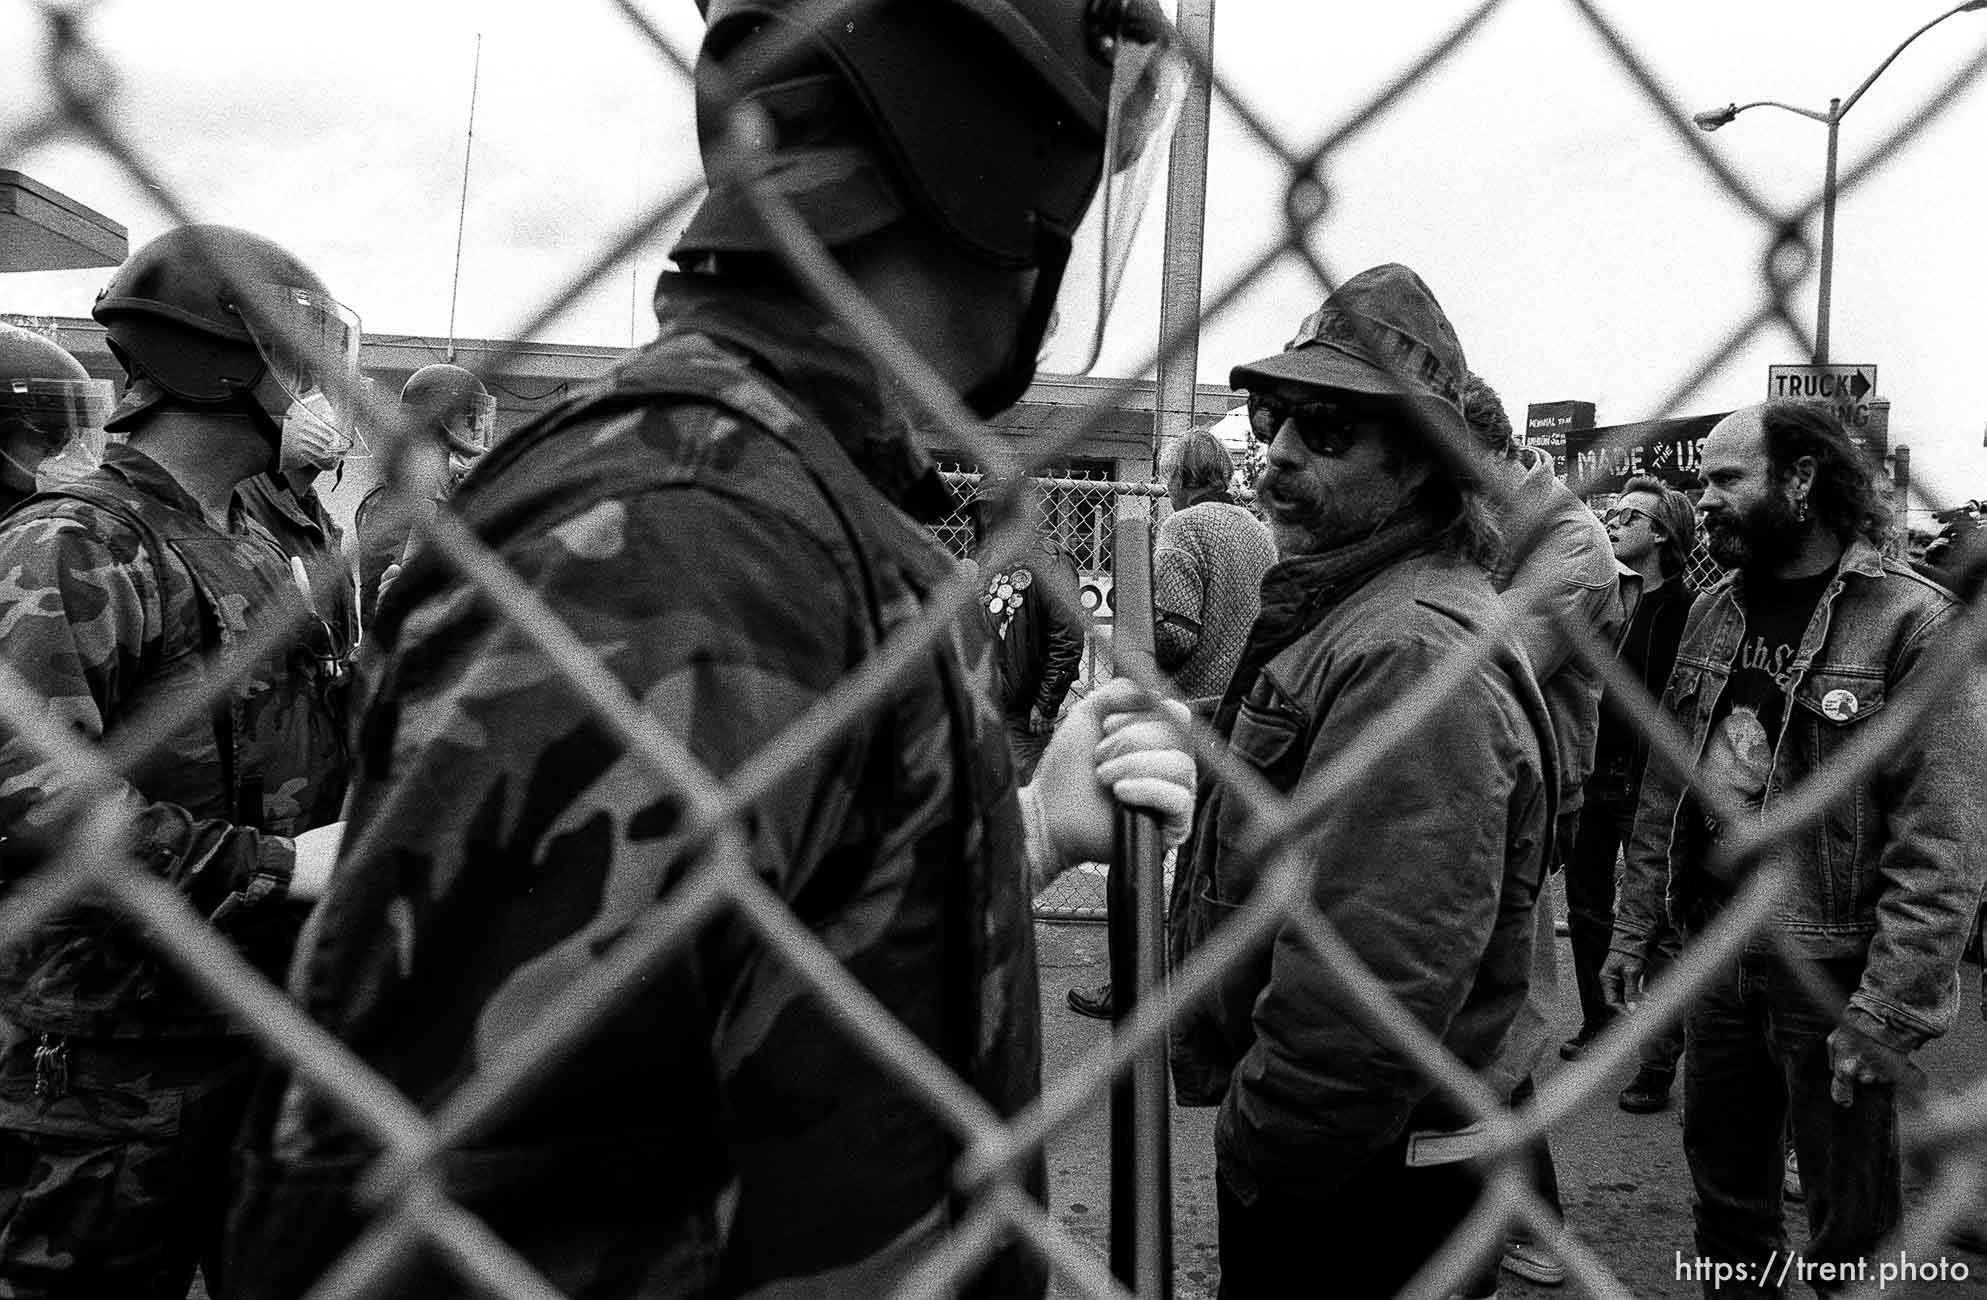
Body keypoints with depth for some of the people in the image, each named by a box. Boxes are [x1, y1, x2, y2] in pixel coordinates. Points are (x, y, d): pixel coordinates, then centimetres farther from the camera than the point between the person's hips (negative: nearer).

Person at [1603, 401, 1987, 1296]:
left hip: (1831, 973, -6)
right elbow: (1666, 788, 10)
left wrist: (1889, 1013, -22)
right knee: (1724, 1190, 20)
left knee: (1850, 1228, 12)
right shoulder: (1714, 612, 6)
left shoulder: (1913, 623, -15)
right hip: (1716, 954, 6)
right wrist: (1633, 927, 7)